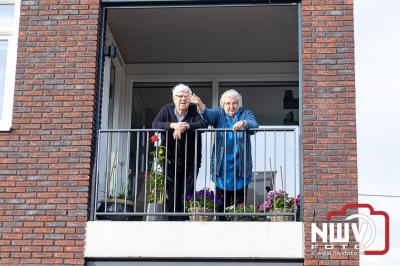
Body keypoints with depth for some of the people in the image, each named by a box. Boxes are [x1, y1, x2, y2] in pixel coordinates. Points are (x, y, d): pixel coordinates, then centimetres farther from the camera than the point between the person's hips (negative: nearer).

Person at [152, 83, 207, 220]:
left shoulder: (195, 110, 2)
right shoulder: (166, 109, 5)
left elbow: (204, 123, -15)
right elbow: (155, 124, -10)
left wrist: (186, 126, -27)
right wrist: (173, 125, -25)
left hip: (190, 162, -1)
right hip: (170, 161, 1)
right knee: (172, 197, 3)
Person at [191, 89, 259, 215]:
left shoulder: (246, 113, 6)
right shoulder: (219, 113, 8)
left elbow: (254, 125, -13)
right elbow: (208, 114, -13)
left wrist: (243, 123, -36)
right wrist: (200, 105, -34)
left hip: (240, 167, 0)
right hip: (221, 166, 0)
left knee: (240, 204, 2)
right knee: (222, 204, 3)